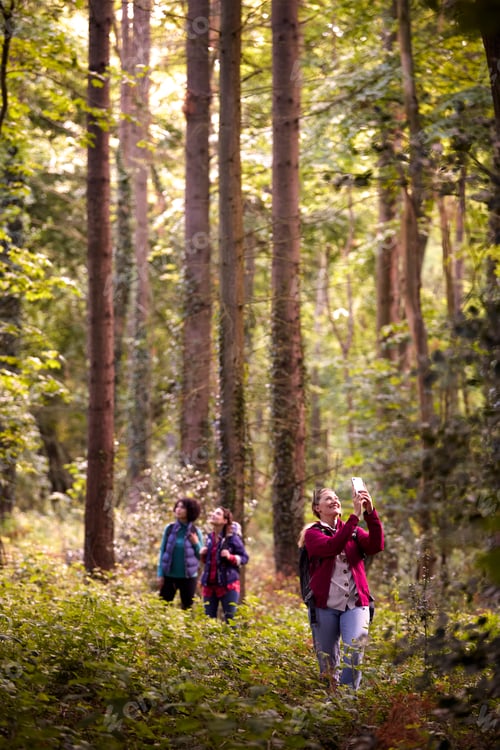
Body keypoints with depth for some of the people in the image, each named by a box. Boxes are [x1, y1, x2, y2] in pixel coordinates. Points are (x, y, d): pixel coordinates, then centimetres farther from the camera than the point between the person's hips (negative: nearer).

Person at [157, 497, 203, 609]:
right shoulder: (169, 528, 0)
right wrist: (160, 574, 0)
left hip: (188, 577, -1)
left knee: (187, 608, 6)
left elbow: (202, 555, 5)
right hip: (169, 575, 1)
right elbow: (163, 551, 4)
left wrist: (196, 544, -13)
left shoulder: (195, 532, -2)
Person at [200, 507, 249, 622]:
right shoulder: (210, 537, 10)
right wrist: (203, 555, 1)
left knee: (230, 619, -3)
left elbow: (245, 558, -4)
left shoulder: (232, 537, -7)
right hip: (210, 583, 6)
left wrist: (230, 557, -20)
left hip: (228, 584, -6)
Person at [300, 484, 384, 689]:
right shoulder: (313, 534, 4)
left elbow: (376, 546, -7)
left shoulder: (354, 531, 14)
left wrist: (370, 512, -18)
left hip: (355, 604, 1)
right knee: (327, 661, 5)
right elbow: (332, 546, -18)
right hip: (324, 606, -1)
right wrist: (355, 515, -22)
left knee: (354, 650, -19)